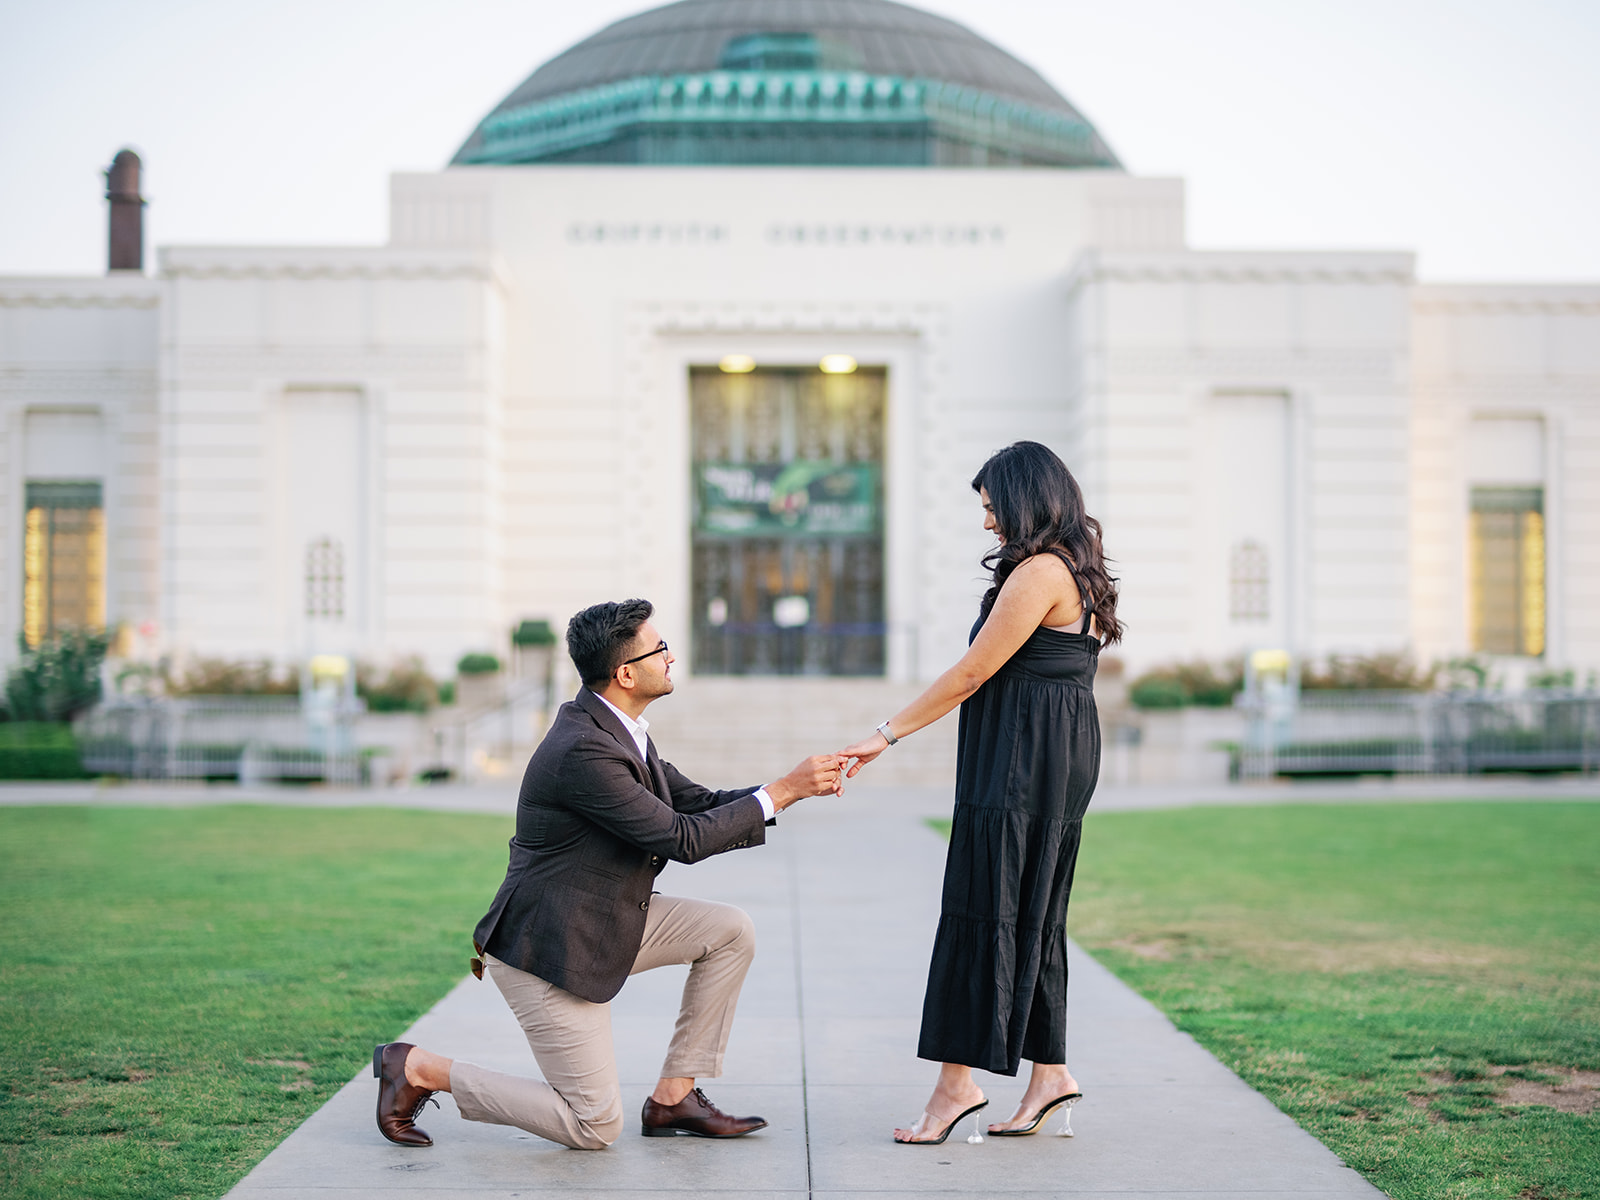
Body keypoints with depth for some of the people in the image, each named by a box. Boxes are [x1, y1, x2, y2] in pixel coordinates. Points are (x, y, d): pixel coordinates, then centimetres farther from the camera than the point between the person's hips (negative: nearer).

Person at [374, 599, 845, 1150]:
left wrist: (797, 786, -2)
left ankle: (673, 1098, 10)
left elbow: (698, 806, 10)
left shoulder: (618, 731, 5)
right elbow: (683, 840, -24)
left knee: (732, 931, 3)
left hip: (603, 921, 10)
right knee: (594, 1127, -4)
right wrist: (782, 792, -19)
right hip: (548, 948, -10)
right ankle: (419, 1069, 5)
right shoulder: (583, 751, -27)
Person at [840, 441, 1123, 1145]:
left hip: (1023, 762, -10)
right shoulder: (1075, 573, 16)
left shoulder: (1039, 572, -15)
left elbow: (971, 674, -16)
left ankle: (958, 1082, -4)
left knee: (983, 910, -7)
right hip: (1057, 764, 10)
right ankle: (1049, 1073, 14)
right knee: (1031, 914, 11)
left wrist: (887, 735, -12)